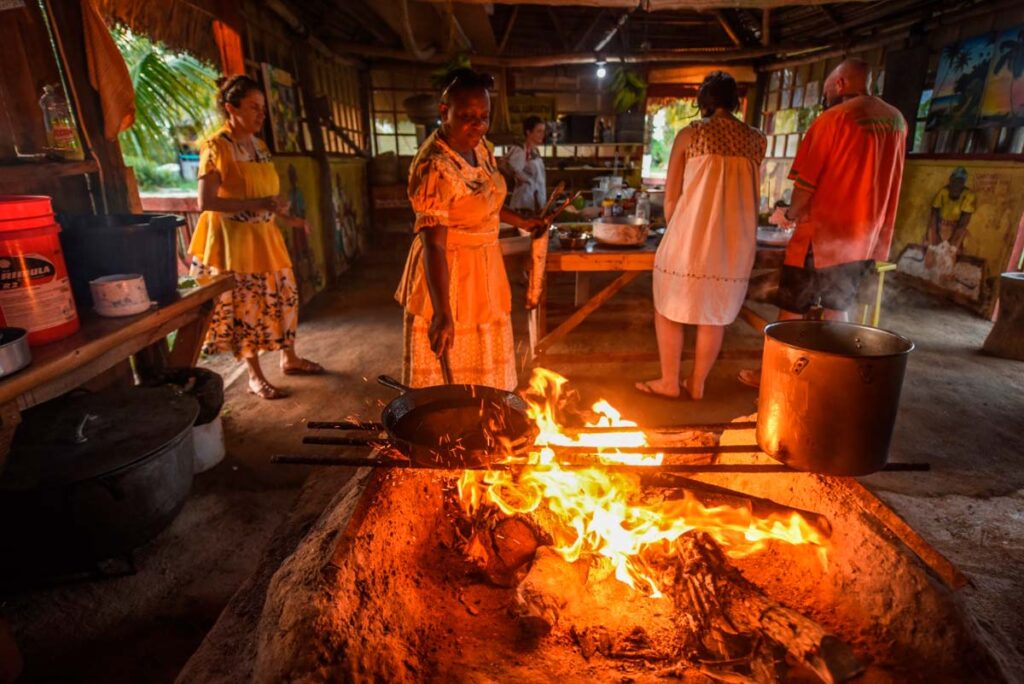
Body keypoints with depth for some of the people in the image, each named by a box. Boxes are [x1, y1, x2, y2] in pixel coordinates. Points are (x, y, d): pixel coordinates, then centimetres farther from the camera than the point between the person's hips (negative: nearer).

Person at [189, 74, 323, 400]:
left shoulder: (258, 144, 8)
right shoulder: (215, 147, -14)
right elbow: (205, 202, -22)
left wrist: (287, 219, 14)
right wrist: (258, 204, -27)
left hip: (264, 235, 7)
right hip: (233, 238, -7)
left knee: (282, 297, 13)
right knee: (245, 306, 2)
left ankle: (290, 359, 30)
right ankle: (255, 376, 15)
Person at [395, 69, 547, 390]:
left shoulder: (479, 146, 1)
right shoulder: (434, 166, -25)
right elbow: (433, 244, -29)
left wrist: (522, 222, 21)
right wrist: (442, 313, -35)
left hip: (484, 266, 8)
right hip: (448, 271, -8)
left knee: (485, 360, 20)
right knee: (450, 371, 4)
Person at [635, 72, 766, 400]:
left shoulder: (690, 133, 0)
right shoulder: (755, 139, 8)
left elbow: (671, 196, 2)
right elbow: (752, 193, 15)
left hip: (693, 232, -3)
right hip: (737, 238, 4)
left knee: (668, 307, 10)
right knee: (715, 313, 14)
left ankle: (669, 382, 15)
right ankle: (697, 382, 22)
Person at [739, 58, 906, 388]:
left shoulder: (833, 118, -11)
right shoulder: (897, 120, 9)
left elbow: (806, 182, -13)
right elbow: (876, 178, 16)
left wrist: (790, 215, 4)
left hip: (823, 233, -7)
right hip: (867, 237, 7)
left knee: (791, 311, 4)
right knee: (837, 309, 17)